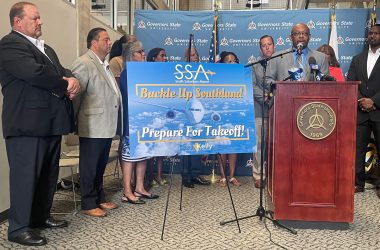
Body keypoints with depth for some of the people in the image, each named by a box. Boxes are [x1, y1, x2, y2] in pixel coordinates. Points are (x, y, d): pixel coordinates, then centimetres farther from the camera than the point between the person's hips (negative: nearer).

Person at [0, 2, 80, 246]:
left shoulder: (46, 48, 22)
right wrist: (65, 86, -9)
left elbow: (63, 71, 18)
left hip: (50, 121, 9)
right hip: (28, 123, -9)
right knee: (25, 174, -3)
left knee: (48, 173, 15)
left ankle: (41, 216, 29)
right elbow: (36, 73, -22)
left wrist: (72, 80, -6)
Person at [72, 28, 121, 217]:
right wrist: (75, 121, -11)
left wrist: (114, 123, 14)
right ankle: (88, 205, 14)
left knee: (101, 166, 17)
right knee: (90, 166, 3)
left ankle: (100, 199, 29)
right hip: (92, 128, -8)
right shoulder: (84, 63, -12)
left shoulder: (104, 64, 17)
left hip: (106, 126, 8)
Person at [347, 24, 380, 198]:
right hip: (361, 111, 3)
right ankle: (358, 183, 11)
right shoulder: (357, 59, 15)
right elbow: (350, 83, 7)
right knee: (358, 148, 3)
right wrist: (361, 101, -9)